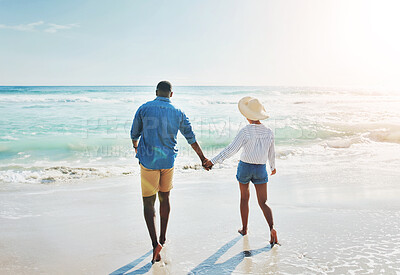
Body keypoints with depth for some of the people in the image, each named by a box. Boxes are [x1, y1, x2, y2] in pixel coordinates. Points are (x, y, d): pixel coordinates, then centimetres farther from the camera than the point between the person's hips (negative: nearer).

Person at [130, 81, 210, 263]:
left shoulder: (144, 109, -5)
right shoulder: (178, 113, 0)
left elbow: (134, 133, 5)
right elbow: (191, 138, 6)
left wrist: (135, 146, 28)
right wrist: (202, 158, 18)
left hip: (148, 161, -2)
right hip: (168, 161, 3)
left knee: (148, 203, 4)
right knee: (165, 197, 21)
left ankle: (155, 243, -11)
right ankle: (163, 238, 32)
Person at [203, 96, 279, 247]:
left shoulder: (245, 131, -16)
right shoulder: (269, 132, -2)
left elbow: (231, 149, -21)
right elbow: (271, 153, 10)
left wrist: (213, 161, -17)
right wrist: (273, 166, 28)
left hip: (245, 167, -2)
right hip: (261, 169, 2)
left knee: (244, 198, 18)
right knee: (263, 203, 7)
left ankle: (244, 228, 29)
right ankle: (271, 228, -15)